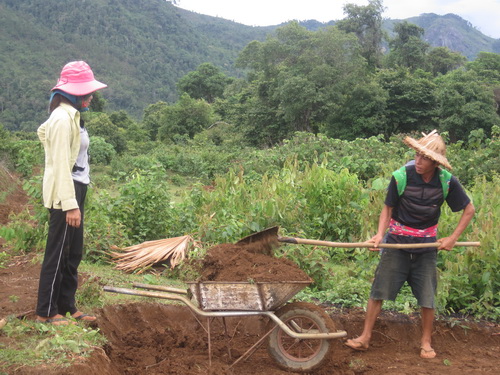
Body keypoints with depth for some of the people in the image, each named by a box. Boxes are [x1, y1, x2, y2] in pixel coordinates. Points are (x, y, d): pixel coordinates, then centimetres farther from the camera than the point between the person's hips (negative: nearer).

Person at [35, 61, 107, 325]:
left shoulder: (71, 116, 14)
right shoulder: (63, 119, -16)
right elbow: (60, 164, -20)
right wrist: (70, 204, -22)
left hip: (75, 189, 10)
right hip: (64, 193, -10)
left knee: (73, 253, 14)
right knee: (57, 253, -1)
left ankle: (67, 306, 24)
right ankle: (46, 312, 10)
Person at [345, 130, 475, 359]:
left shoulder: (447, 182, -12)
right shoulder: (401, 177, -16)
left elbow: (469, 210, 1)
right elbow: (387, 209, -4)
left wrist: (453, 238, -5)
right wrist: (380, 234, -19)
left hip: (426, 245, 1)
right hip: (397, 243, -1)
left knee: (427, 297, 7)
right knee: (378, 291, 1)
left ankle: (426, 342, 26)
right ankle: (365, 337, 13)